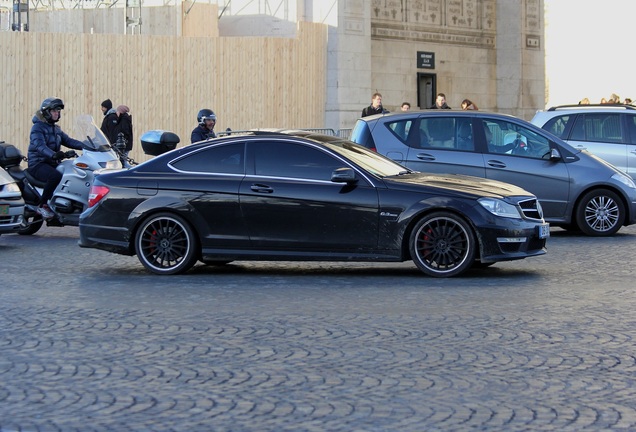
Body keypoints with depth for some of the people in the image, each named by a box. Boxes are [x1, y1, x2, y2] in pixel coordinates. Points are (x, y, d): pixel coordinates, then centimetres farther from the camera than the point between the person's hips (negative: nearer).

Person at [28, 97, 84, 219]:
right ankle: (42, 205, -25)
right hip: (38, 164, -8)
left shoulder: (56, 129, 19)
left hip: (53, 163, 8)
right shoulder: (38, 127, -7)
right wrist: (53, 154, -44)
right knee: (56, 176, -37)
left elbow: (69, 141, 8)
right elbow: (39, 145, -24)